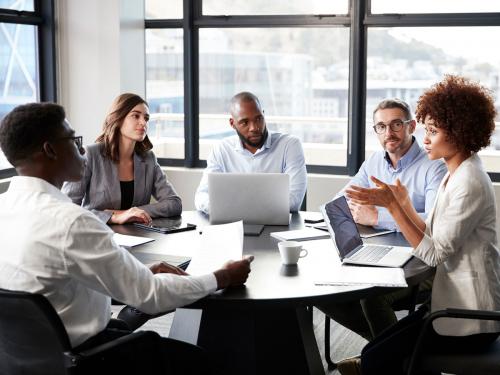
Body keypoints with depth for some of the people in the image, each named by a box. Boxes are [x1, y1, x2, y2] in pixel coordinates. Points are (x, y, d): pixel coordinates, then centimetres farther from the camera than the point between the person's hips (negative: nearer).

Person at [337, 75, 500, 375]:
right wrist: (403, 202, 2)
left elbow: (434, 254, -22)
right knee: (376, 349, 8)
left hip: (470, 318, -9)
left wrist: (391, 205, -22)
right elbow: (434, 238, 9)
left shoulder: (470, 184, -21)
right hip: (455, 303, 9)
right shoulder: (455, 175, 10)